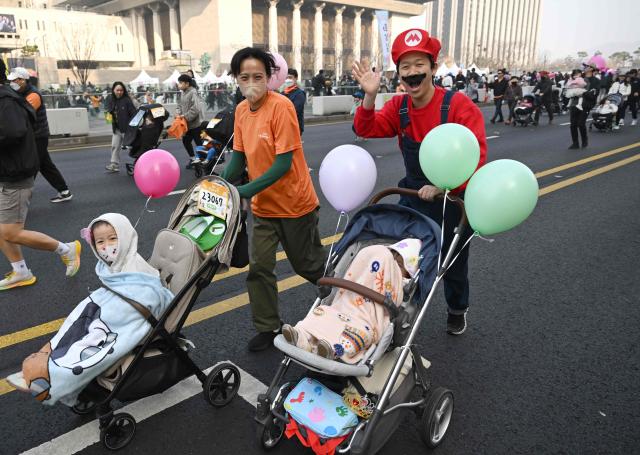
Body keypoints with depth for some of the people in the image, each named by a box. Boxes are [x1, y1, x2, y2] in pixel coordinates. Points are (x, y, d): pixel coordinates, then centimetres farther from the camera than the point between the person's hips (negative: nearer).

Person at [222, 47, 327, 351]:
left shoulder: (281, 106, -19)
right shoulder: (241, 110, 4)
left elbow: (284, 162, -22)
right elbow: (239, 155, 8)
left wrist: (246, 191, -25)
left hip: (295, 204, -6)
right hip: (263, 206, 6)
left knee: (308, 265, 11)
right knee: (259, 268, 5)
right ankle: (267, 328, 22)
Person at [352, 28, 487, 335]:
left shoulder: (458, 105, -19)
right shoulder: (399, 107, -3)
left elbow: (475, 156, -24)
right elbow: (366, 129, -11)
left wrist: (441, 188, -30)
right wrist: (370, 95, -26)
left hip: (453, 200, -3)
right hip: (412, 198, 4)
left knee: (453, 264, 17)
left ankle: (457, 311, 44)